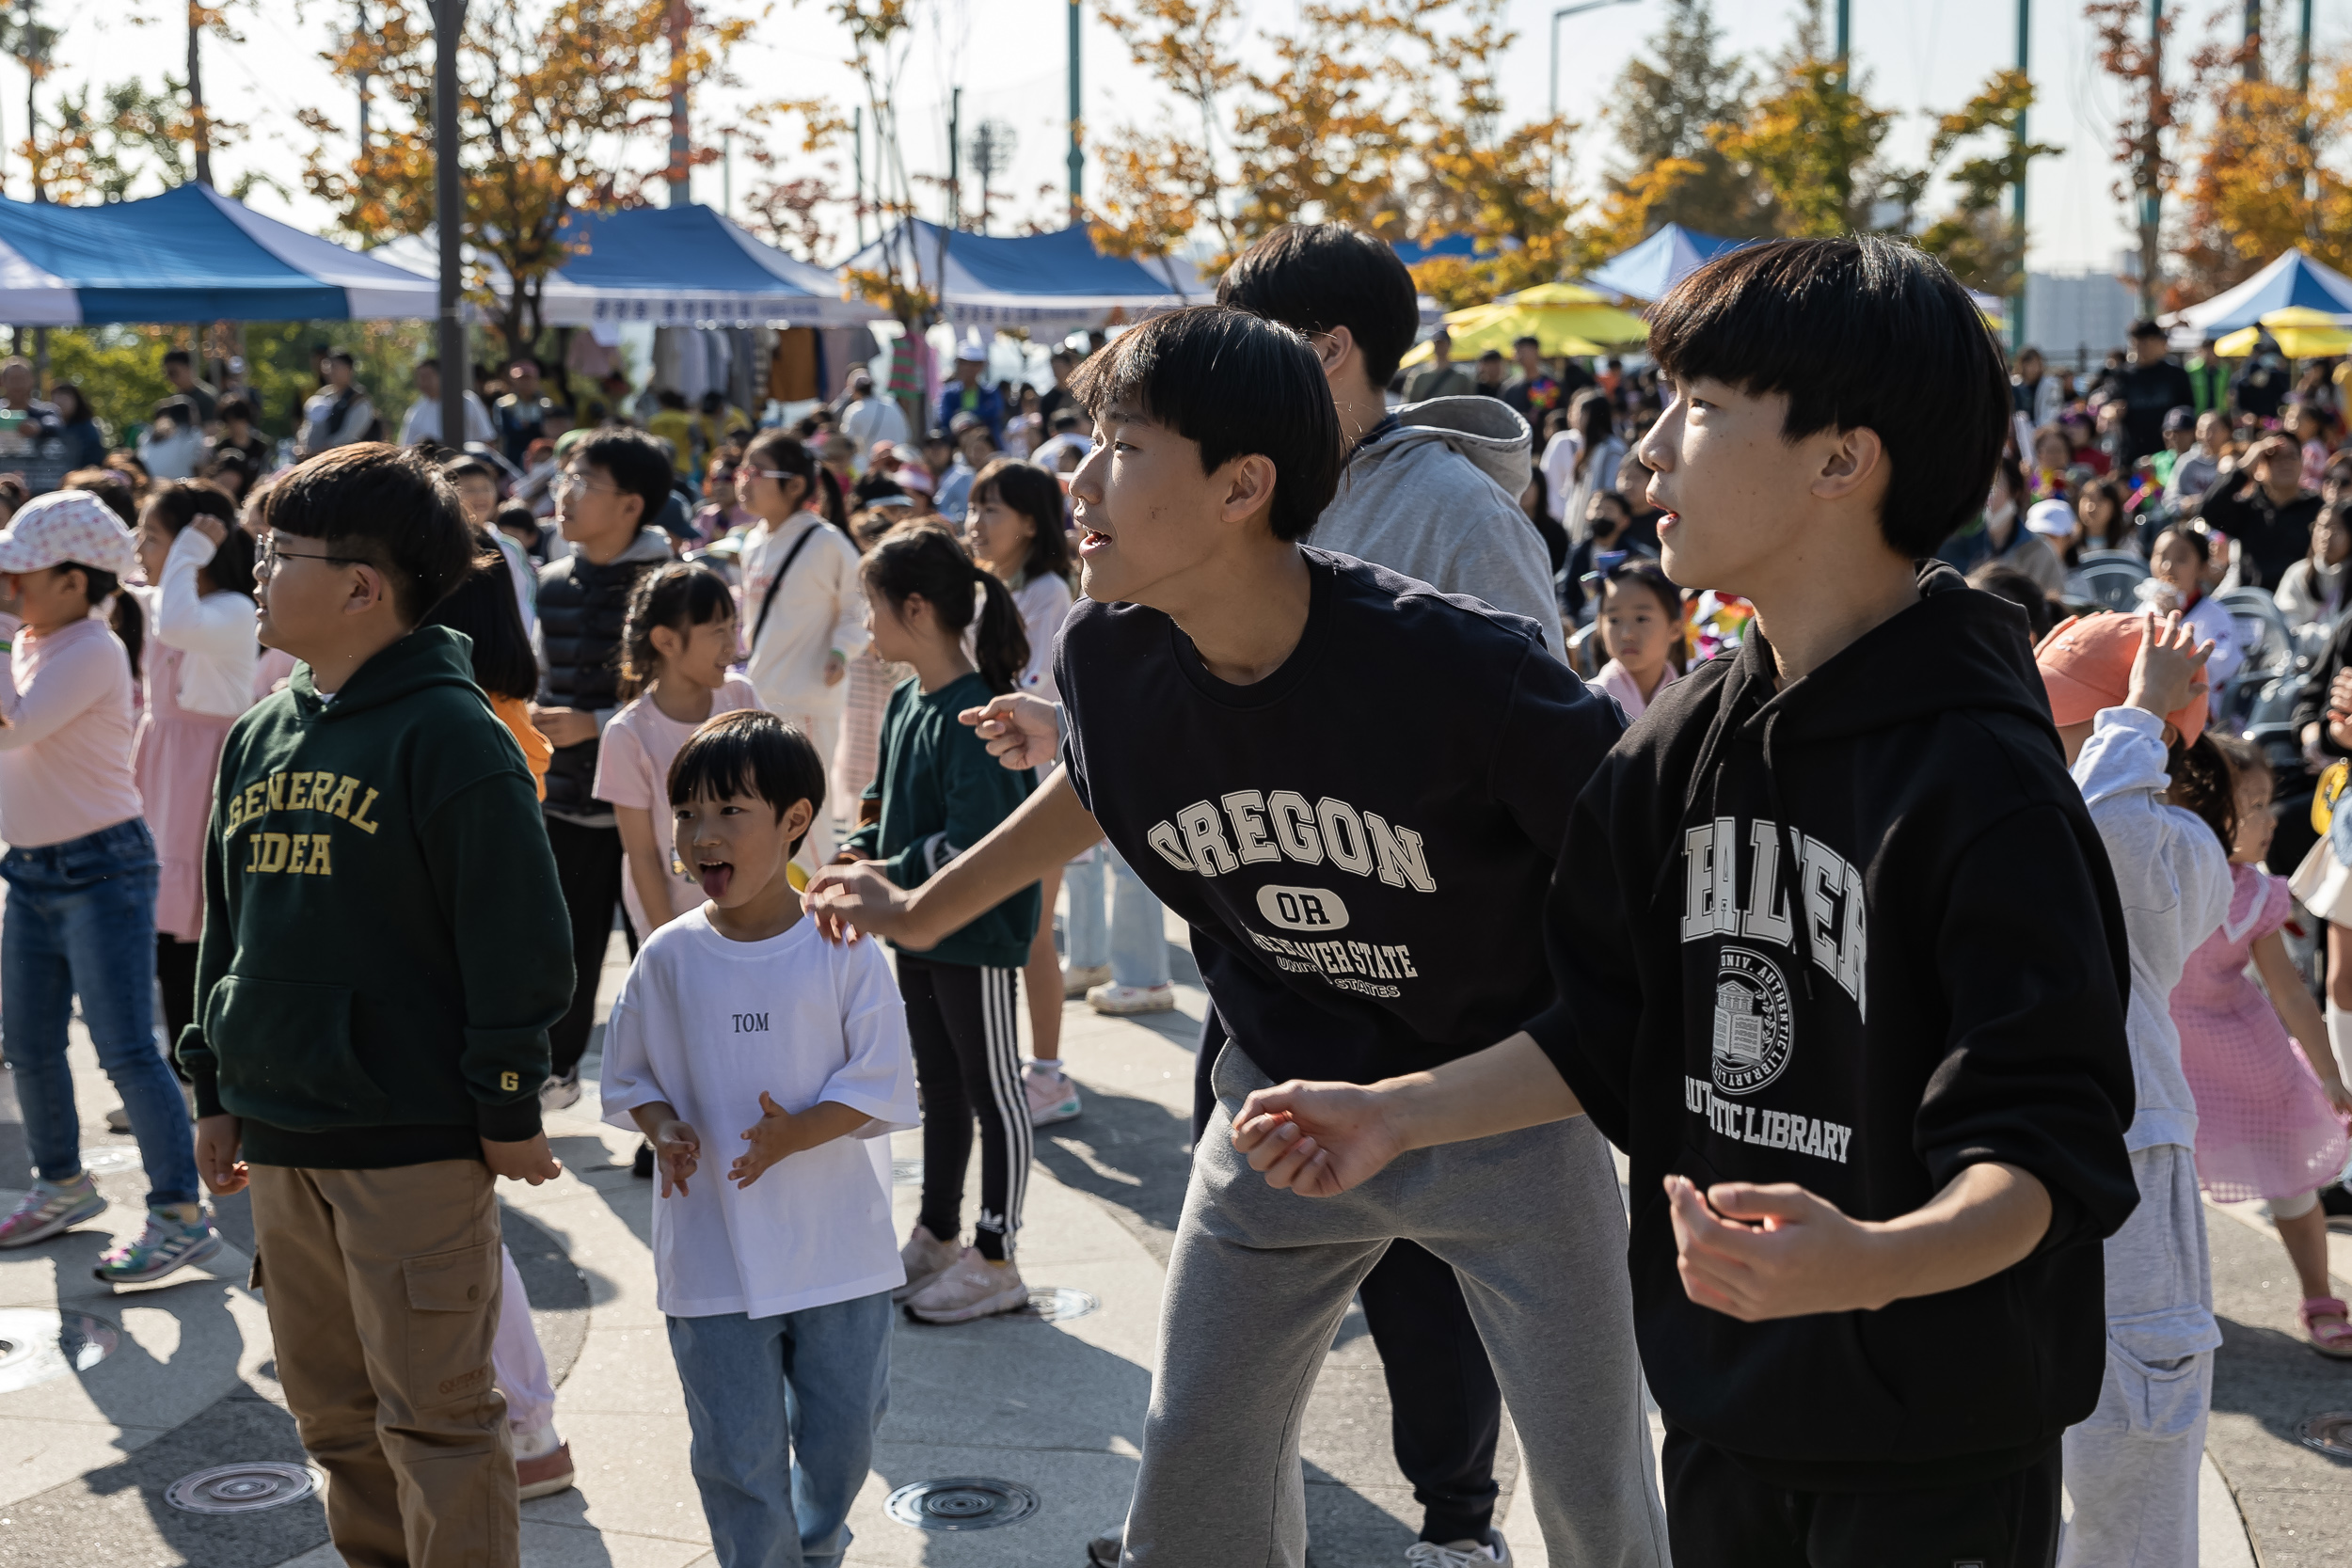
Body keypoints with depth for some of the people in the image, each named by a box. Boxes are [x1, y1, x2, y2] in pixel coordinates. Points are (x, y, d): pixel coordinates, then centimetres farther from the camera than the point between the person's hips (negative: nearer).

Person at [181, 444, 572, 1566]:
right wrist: (217, 1089, 17)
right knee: (333, 1410, 15)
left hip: (415, 1144, -7)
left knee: (433, 1414, -2)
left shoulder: (448, 734, -11)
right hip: (278, 1145, 7)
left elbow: (518, 937, -12)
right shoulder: (260, 737, 11)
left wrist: (507, 1109, -11)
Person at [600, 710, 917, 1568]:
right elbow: (627, 1076, 8)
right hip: (711, 1257, 0)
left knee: (842, 1430, 14)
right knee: (737, 1450, 4)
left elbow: (884, 1084, -8)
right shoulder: (667, 957, -3)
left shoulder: (841, 950, -8)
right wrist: (664, 1129, -13)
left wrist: (795, 1134, -22)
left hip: (836, 1247, 0)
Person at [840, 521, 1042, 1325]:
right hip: (920, 928, 9)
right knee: (938, 1086, 19)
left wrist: (886, 880, -19)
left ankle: (995, 1260, 13)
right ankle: (935, 1237, 32)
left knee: (993, 1093, 4)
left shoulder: (976, 712, -21)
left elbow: (977, 840, -26)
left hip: (977, 932, -9)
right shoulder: (906, 702, 8)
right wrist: (859, 855, -1)